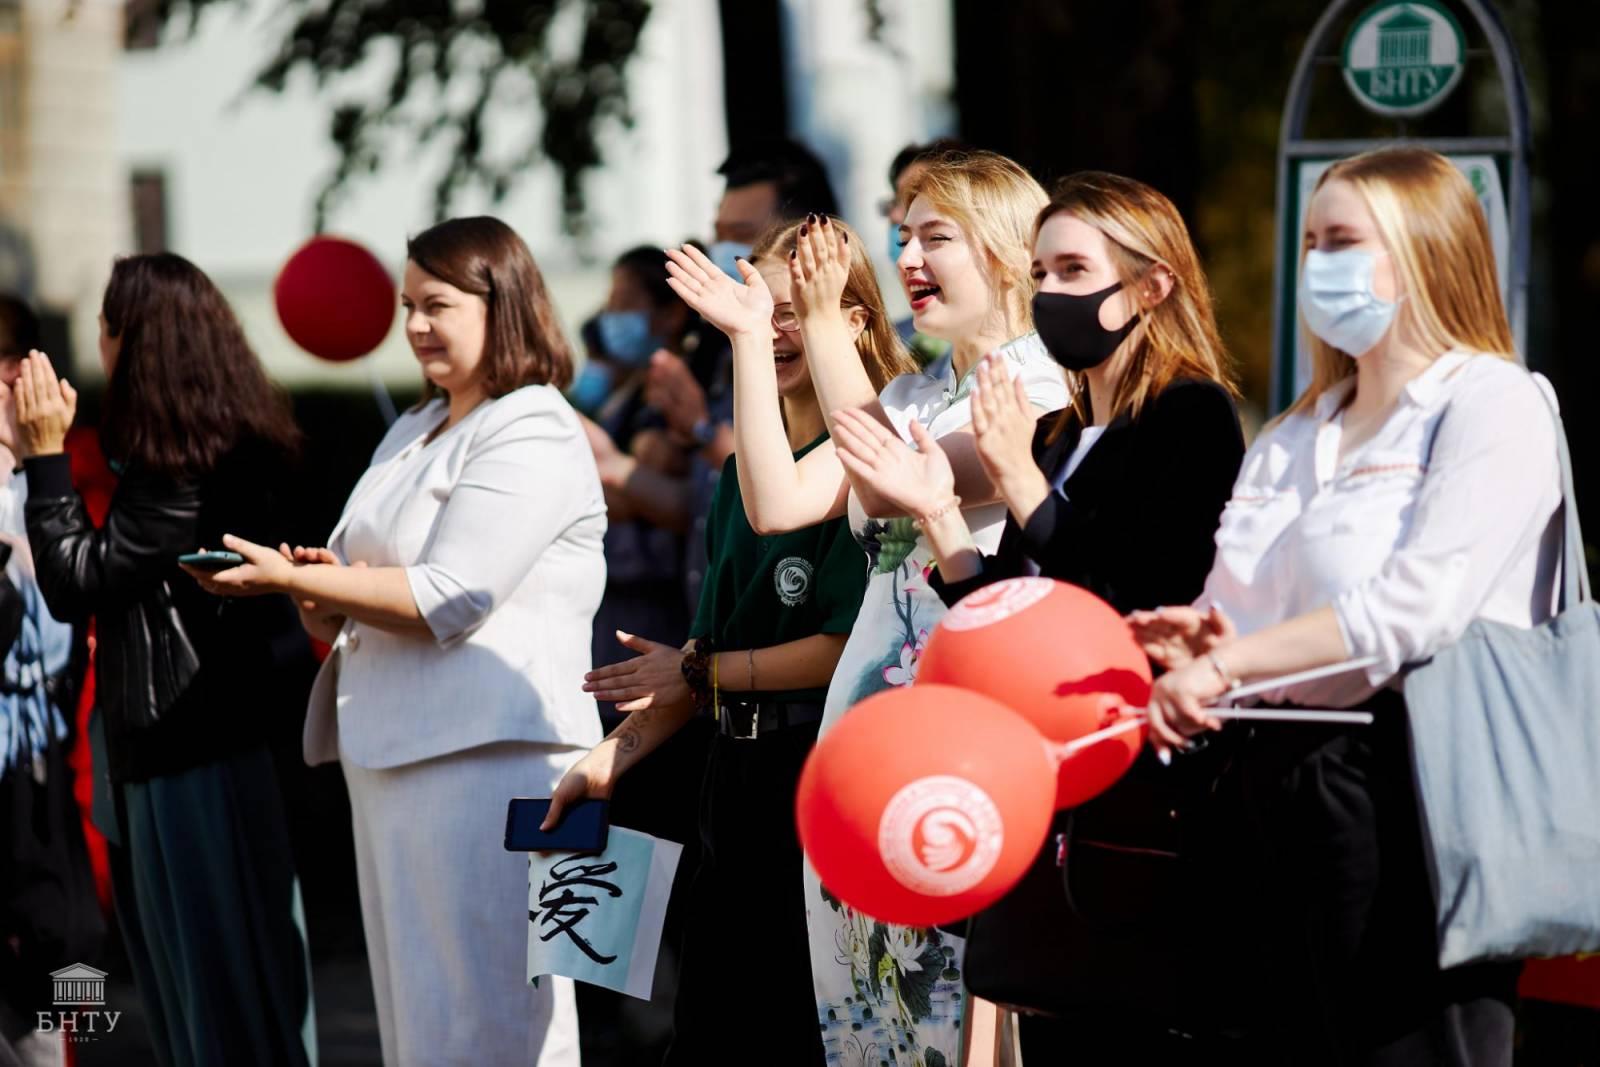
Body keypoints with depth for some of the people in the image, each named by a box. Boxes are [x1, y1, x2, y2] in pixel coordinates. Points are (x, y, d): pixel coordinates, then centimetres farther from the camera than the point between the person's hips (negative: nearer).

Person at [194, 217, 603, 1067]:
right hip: (391, 751, 9)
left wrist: (295, 577, -14)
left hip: (489, 752, -9)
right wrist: (320, 599, -1)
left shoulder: (531, 438, -8)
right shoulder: (416, 429, 21)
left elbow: (448, 600, -17)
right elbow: (354, 584, 22)